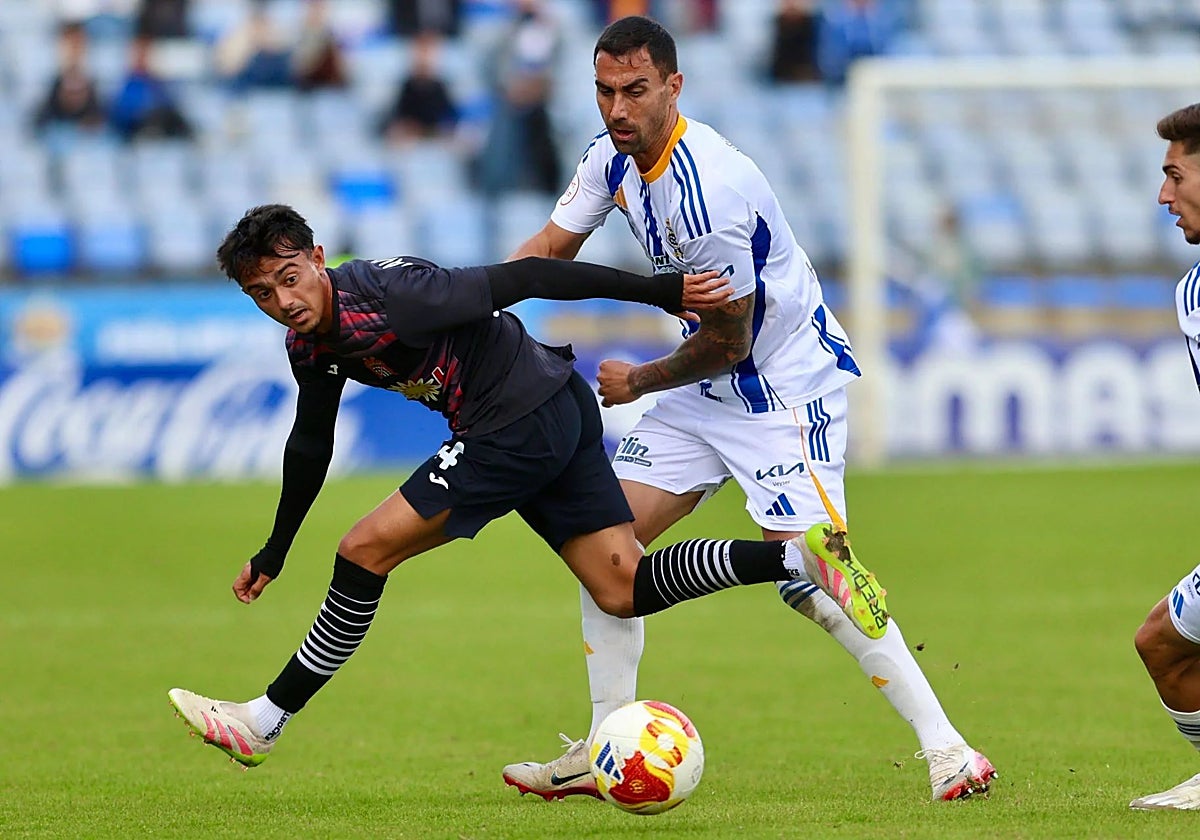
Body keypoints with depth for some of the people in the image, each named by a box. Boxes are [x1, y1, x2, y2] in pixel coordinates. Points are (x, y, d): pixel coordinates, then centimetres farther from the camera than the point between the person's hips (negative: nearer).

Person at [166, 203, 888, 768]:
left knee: (366, 551, -8)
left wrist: (658, 292, -20)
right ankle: (800, 556, -4)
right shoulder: (312, 342, 4)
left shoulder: (388, 298, -24)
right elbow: (310, 446, 21)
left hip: (522, 421, -9)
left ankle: (264, 723, 0)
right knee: (625, 591, 3)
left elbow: (524, 279, -21)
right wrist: (273, 556, 27)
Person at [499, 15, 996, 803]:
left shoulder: (709, 191, -28)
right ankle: (604, 756, 11)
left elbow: (726, 342, -19)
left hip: (788, 384, -9)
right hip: (708, 390, 9)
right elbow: (550, 249, 10)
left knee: (811, 574, -21)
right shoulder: (614, 157, -1)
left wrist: (638, 382, -3)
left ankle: (946, 745, -15)